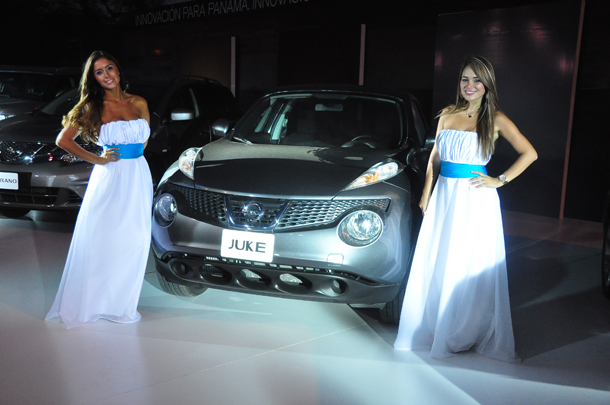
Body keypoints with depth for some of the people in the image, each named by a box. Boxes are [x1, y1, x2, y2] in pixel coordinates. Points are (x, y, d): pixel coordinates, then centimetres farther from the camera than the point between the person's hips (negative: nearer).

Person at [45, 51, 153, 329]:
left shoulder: (139, 104, 8)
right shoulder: (93, 107, 0)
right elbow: (63, 140, 1)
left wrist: (129, 153, 6)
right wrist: (97, 159, -3)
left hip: (138, 178, 3)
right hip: (109, 178, -3)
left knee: (133, 241, 5)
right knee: (102, 240, -1)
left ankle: (122, 300, 19)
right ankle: (95, 300, 12)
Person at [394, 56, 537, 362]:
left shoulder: (495, 119, -2)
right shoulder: (447, 115, 10)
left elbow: (529, 154, -1)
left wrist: (499, 181, -7)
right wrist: (426, 196, 9)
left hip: (475, 200, -4)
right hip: (444, 197, 4)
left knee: (470, 268, 2)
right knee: (434, 265, 9)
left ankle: (465, 333, 18)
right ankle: (432, 328, 24)